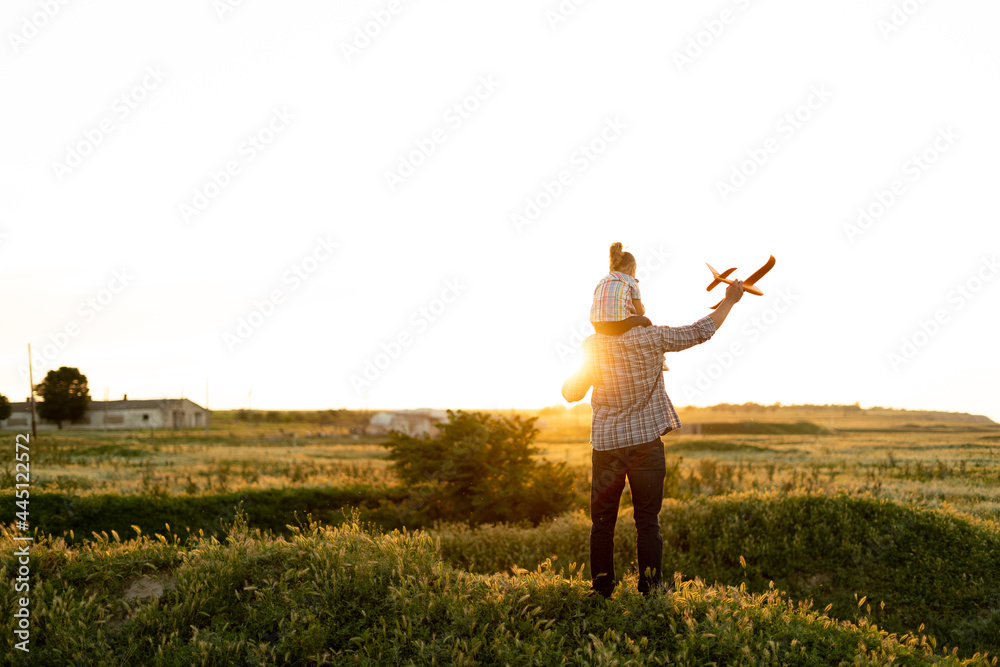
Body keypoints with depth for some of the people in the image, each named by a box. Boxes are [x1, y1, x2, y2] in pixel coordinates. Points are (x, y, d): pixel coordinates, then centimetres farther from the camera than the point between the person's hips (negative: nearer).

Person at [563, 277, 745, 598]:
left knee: (602, 520, 9)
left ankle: (602, 589, 10)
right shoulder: (652, 338, -9)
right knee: (647, 520, 5)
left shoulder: (592, 346, -4)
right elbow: (701, 331, 2)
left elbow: (571, 393, 5)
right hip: (645, 440, -1)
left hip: (606, 443, 2)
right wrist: (729, 301, 14)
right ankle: (650, 589, 4)